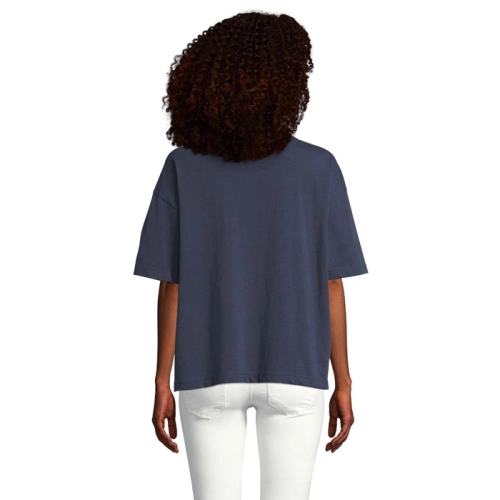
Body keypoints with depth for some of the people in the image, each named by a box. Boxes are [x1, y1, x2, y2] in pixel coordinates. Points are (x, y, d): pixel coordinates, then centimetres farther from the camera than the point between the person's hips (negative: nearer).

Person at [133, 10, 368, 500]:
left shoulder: (183, 167, -7)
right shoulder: (319, 168, -9)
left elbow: (171, 285, -6)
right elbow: (330, 286, -7)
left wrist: (162, 382, 2)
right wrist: (343, 385, 1)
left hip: (209, 374, 1)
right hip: (294, 375, 0)